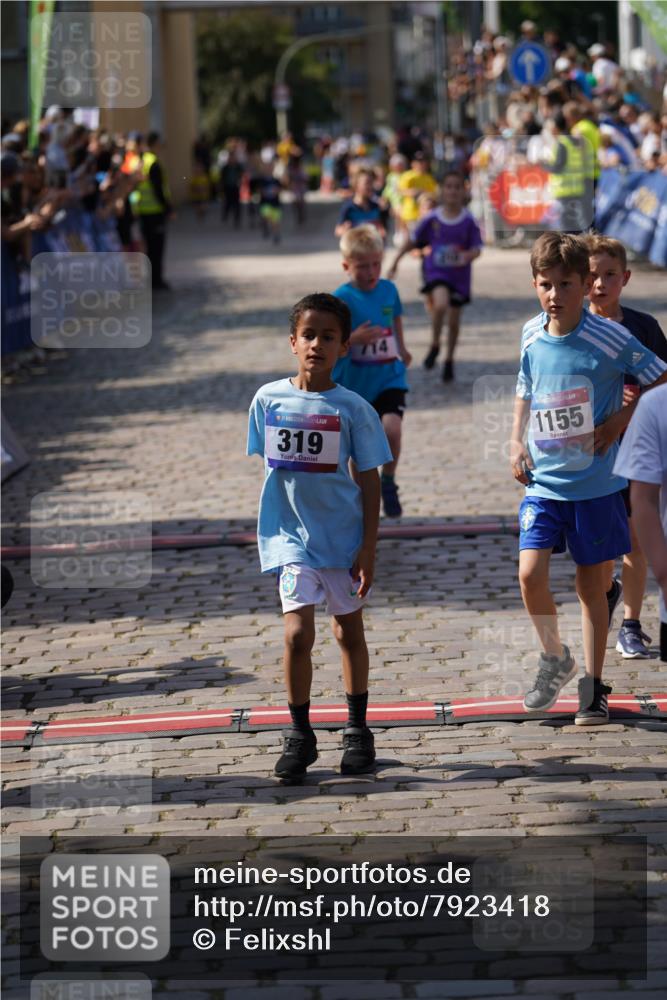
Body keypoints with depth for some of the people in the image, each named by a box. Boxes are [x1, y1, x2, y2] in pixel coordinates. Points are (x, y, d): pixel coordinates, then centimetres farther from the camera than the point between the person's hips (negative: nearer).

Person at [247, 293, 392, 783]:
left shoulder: (353, 408, -6)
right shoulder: (269, 399, -2)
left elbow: (369, 481, -2)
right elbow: (269, 466, 9)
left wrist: (369, 548, -7)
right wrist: (268, 530, 11)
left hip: (344, 535, 0)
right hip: (292, 536, 0)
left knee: (349, 631, 13)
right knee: (298, 634, -10)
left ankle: (358, 731, 27)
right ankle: (300, 736, 3)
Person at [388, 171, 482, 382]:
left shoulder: (469, 221, -8)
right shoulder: (432, 219, -5)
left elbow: (477, 249, -9)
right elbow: (413, 241, 6)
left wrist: (468, 256, -32)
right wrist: (395, 262, 8)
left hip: (459, 275, 1)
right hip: (436, 271, -1)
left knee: (454, 320, 10)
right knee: (440, 304, -29)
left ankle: (449, 360, 32)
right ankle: (434, 346, -4)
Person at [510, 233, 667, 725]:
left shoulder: (609, 338, -13)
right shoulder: (532, 335, 1)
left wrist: (623, 418, -11)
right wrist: (517, 441, 9)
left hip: (596, 483, -3)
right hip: (544, 481, 3)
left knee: (592, 583, 5)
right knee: (530, 574, -10)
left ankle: (594, 685, 19)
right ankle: (555, 658, 16)